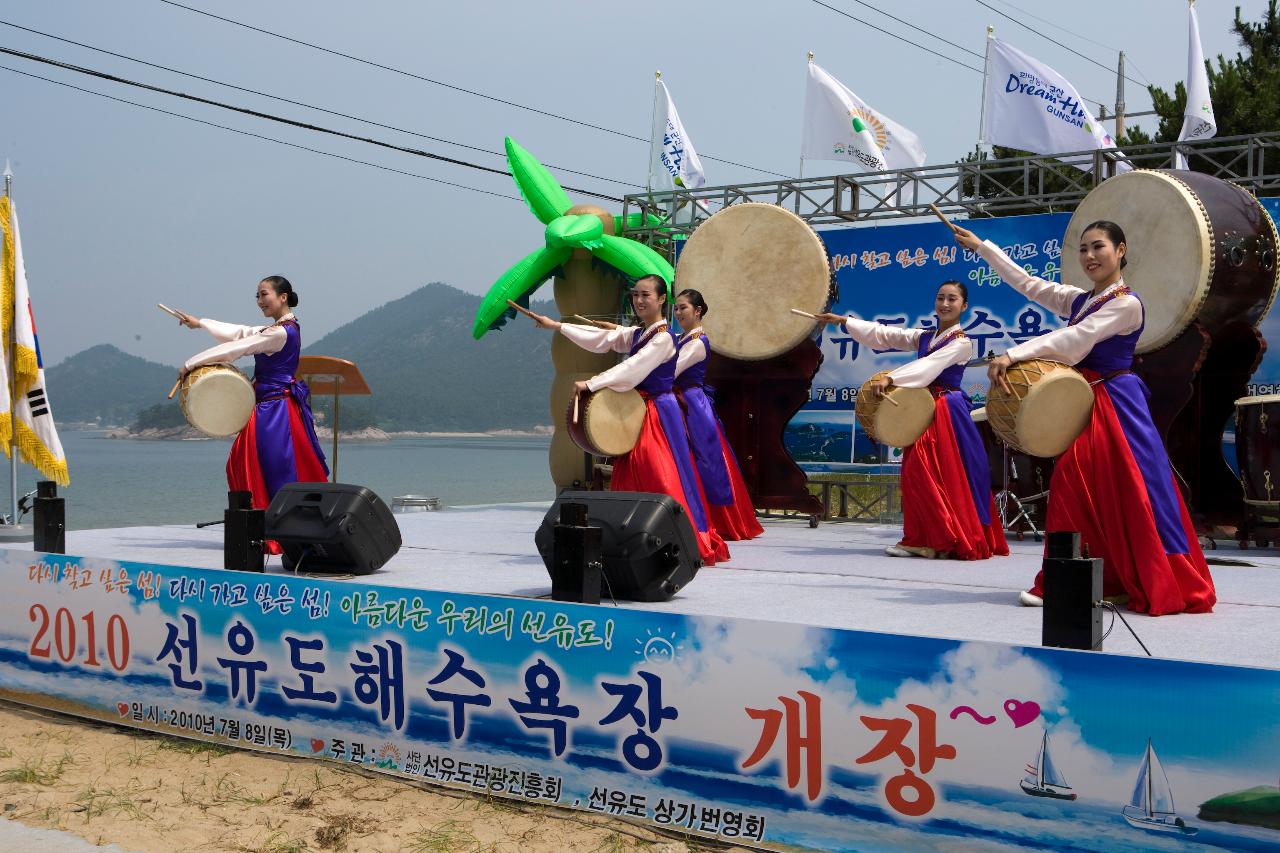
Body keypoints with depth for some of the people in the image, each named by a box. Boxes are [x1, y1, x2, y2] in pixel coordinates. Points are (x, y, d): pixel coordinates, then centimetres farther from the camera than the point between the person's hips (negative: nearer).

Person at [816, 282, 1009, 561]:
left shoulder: (961, 343, -6)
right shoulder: (924, 337, 16)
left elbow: (929, 365, -21)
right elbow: (884, 335, 9)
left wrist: (890, 378, -31)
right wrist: (844, 321, 1)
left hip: (947, 412, -7)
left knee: (945, 477, -10)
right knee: (918, 475, 4)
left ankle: (950, 541, -5)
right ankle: (923, 540, 8)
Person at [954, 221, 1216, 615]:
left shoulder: (1127, 303, -12)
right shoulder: (1079, 300, 13)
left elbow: (1072, 339, -22)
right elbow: (1028, 283, 17)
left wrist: (1012, 355, -29)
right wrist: (981, 247, 17)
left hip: (1117, 406, -8)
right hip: (1083, 405, 8)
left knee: (1133, 495, -8)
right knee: (1072, 490, 5)